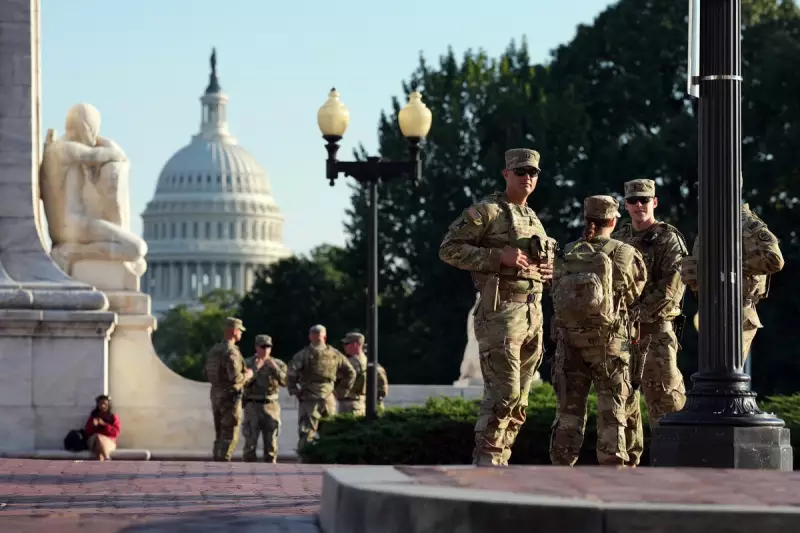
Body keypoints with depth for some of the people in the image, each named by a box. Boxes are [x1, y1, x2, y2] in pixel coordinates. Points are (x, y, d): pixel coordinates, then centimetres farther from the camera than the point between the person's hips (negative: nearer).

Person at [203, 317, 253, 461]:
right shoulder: (231, 352, -18)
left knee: (220, 435, 14)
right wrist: (248, 375, -6)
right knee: (229, 436, -4)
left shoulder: (215, 350, 10)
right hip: (230, 397, -8)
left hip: (216, 395, 8)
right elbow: (235, 377, -26)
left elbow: (206, 374, 16)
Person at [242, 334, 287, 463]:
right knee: (250, 442, -4)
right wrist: (255, 369, -19)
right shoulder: (248, 364, 1)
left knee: (271, 443, 1)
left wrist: (275, 368, -20)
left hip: (270, 407, 1)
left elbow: (285, 382, -9)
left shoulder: (278, 364, 4)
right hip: (252, 407, -1)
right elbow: (243, 383, -11)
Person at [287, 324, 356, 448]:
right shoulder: (335, 355, 5)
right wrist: (341, 391, 17)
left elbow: (291, 374, -17)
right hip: (329, 400, 3)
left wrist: (294, 391, -3)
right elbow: (350, 373, 11)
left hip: (309, 400, -3)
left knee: (306, 434, -5)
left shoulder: (303, 355, -6)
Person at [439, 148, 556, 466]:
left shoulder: (534, 220, 20)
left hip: (533, 312, 8)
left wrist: (548, 270, 8)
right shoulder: (485, 211, -4)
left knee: (519, 398, 7)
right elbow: (448, 249, -10)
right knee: (504, 392, -14)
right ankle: (485, 460, -9)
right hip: (501, 312, -8)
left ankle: (499, 463, 12)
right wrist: (499, 256, -18)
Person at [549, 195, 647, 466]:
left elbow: (558, 296, 7)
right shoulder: (626, 255, -6)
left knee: (569, 412, 9)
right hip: (609, 345, -3)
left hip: (569, 343, 3)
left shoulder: (567, 256, 1)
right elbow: (634, 293, 4)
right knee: (611, 415, 4)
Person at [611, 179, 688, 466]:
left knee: (662, 392, -13)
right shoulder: (617, 239, 16)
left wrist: (641, 313, -18)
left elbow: (673, 286, -13)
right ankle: (627, 458, 15)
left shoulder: (668, 239, -3)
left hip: (656, 327, -6)